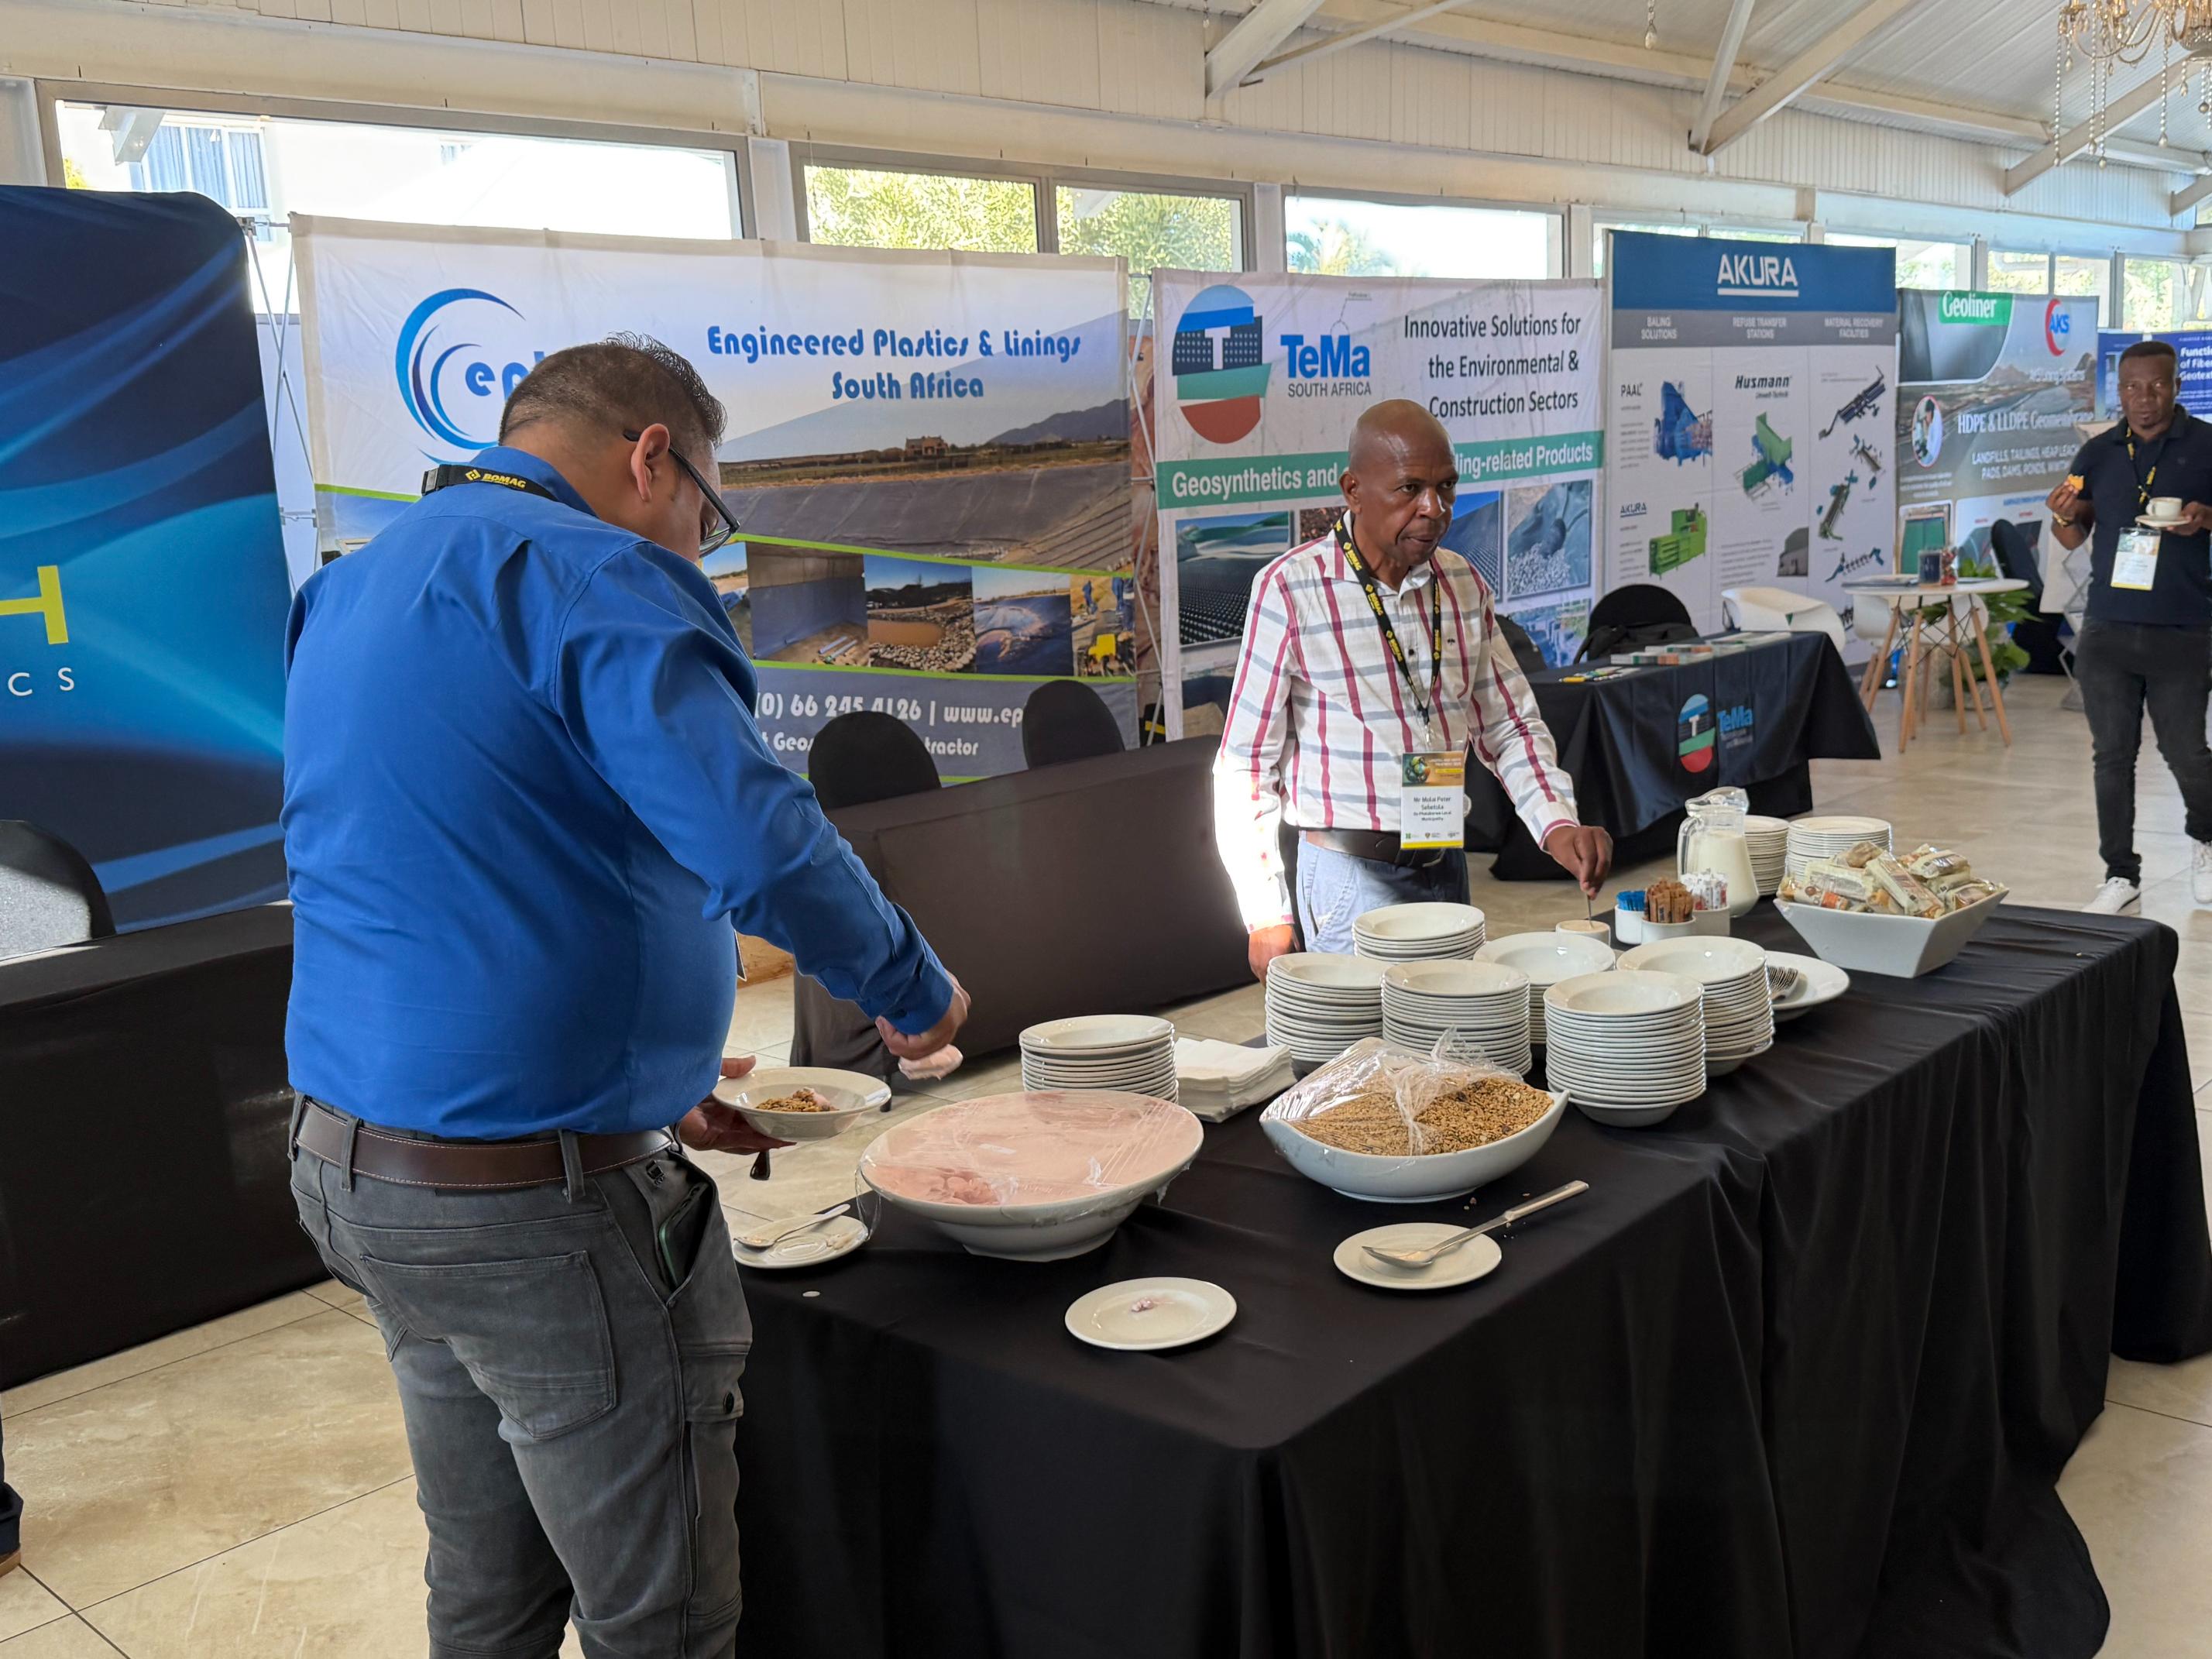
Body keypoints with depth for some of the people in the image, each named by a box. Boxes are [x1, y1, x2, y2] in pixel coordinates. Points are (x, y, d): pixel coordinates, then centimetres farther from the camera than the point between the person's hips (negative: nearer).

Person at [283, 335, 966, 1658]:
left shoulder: (350, 594, 15)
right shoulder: (592, 576, -15)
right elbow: (762, 844, -27)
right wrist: (917, 993, -7)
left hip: (351, 1158, 9)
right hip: (536, 1202, -9)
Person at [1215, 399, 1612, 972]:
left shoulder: (1464, 586, 5)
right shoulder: (1290, 590, -12)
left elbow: (1509, 726, 13)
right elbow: (1246, 764, -8)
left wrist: (1558, 826, -4)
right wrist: (1266, 917, -10)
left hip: (1447, 865, 6)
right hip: (1351, 875, -6)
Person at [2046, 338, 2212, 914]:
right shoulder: (2098, 453, 10)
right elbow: (2073, 538, 14)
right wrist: (2065, 516, -8)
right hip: (2106, 629, 3)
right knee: (2112, 756, 5)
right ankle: (2120, 875, 14)